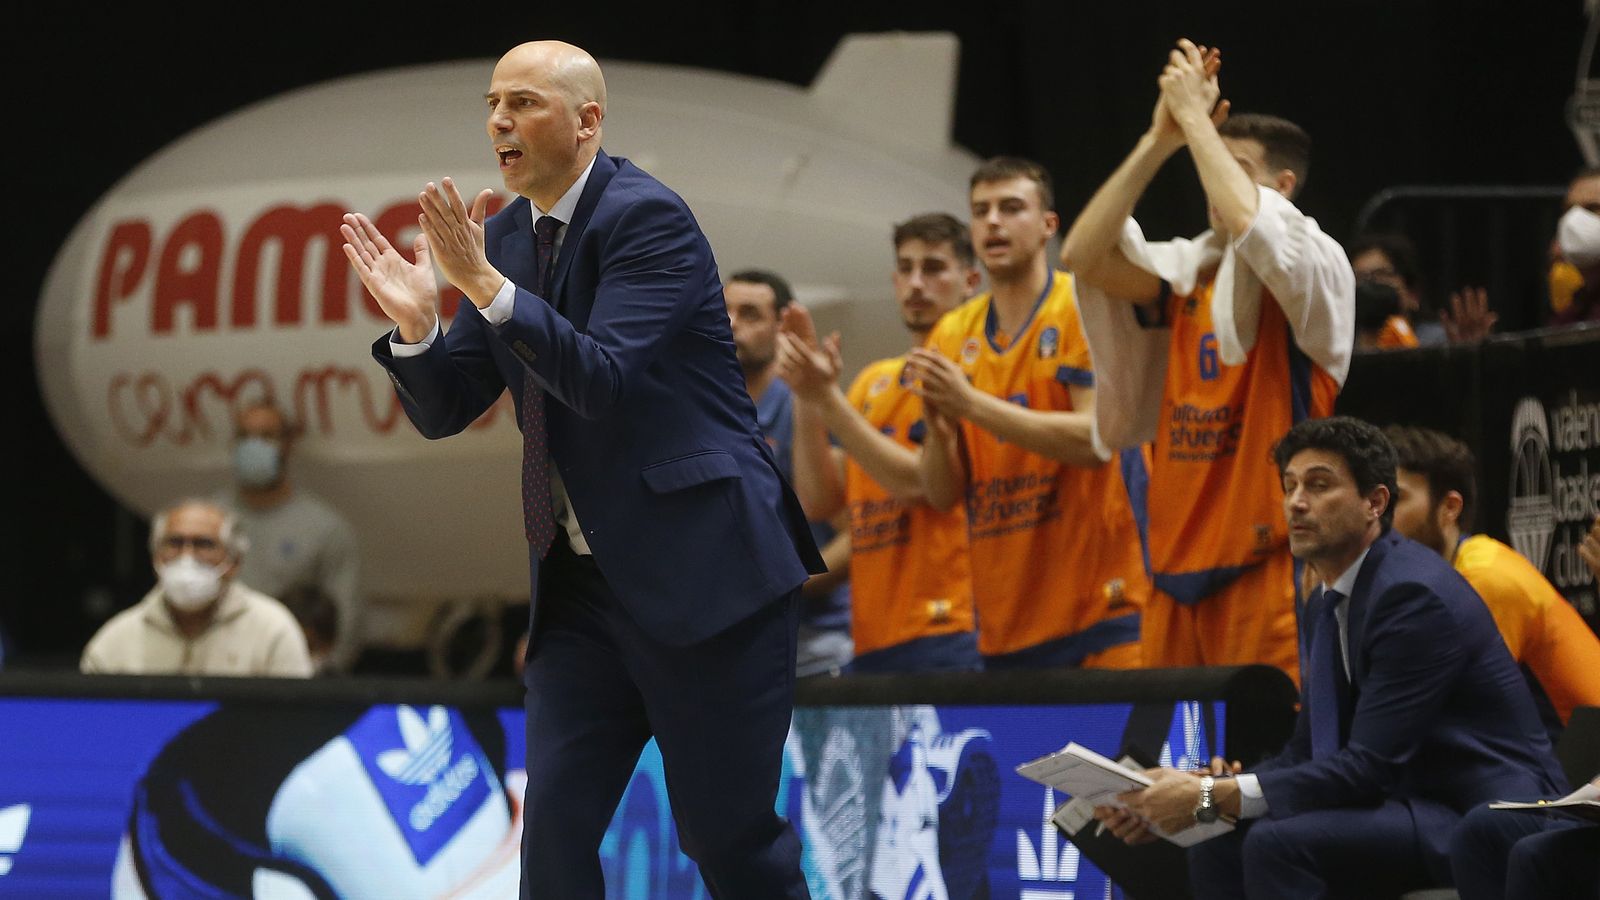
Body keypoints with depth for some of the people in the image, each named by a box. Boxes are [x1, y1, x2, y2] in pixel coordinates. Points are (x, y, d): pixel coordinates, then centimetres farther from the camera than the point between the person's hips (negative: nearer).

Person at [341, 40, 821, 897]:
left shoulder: (646, 217, -13)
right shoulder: (505, 237, 9)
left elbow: (606, 382, -23)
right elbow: (444, 410, 10)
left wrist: (486, 285, -28)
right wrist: (416, 321, -10)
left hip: (699, 568, -7)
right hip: (583, 580, 7)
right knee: (554, 829, 0)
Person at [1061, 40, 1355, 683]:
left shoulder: (1318, 267, -4)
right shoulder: (1187, 273, 13)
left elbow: (1244, 223, -24)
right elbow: (1083, 255, 0)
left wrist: (1196, 116, -12)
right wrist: (1160, 140, -3)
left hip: (1270, 564, -6)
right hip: (1178, 569, 6)